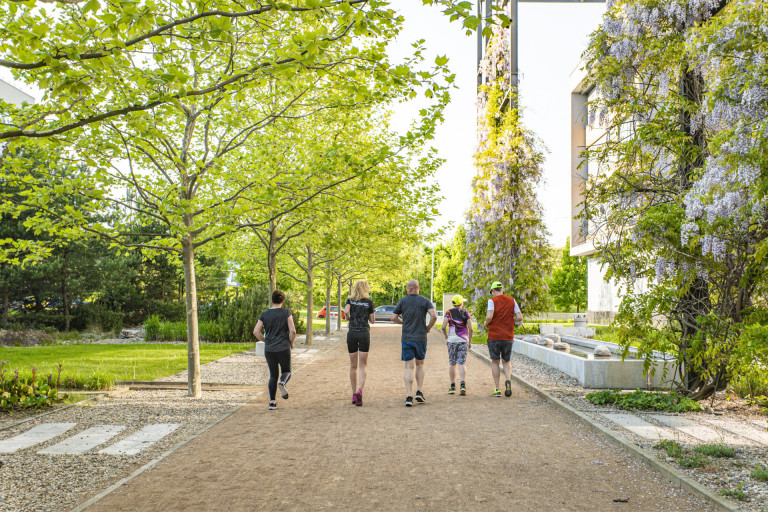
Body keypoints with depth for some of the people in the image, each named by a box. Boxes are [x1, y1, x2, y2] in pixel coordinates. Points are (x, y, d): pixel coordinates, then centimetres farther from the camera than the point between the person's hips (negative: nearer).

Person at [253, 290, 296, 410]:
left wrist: (265, 340, 12)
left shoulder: (264, 314, 3)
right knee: (286, 371, 16)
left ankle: (272, 402, 6)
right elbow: (292, 331, -12)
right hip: (283, 348, -2)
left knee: (273, 375, 14)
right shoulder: (287, 313, -5)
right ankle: (282, 383, -19)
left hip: (269, 349, 3)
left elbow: (256, 332, -2)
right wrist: (291, 342, 5)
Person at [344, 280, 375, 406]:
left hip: (352, 333, 2)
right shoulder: (369, 302, 2)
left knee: (353, 366, 11)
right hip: (364, 333, -2)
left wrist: (349, 319, 5)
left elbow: (346, 311, -14)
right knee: (362, 366, 0)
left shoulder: (350, 300, 5)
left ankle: (354, 394, 16)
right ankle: (360, 390, -21)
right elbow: (373, 320, 5)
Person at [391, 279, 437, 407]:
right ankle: (419, 392, 9)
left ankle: (408, 396, -9)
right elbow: (434, 316, -14)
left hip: (406, 338, 0)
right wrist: (428, 328, 2)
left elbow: (393, 318, 1)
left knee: (409, 367, 1)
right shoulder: (425, 301, -1)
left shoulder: (403, 301, 1)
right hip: (421, 338, 0)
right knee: (420, 364, 19)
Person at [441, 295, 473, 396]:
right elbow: (470, 328, -2)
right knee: (462, 363, -1)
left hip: (452, 340, 0)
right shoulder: (466, 313, 3)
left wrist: (446, 336, 10)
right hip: (463, 340, 0)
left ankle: (453, 386, 12)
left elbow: (443, 327, -8)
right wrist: (470, 341, 9)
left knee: (452, 363, 10)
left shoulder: (449, 312, 1)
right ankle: (462, 384, -18)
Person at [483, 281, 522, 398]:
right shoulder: (512, 300, 6)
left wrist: (486, 323, 2)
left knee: (495, 362, 8)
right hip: (508, 336, 3)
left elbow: (489, 316, -19)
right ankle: (508, 380, -12)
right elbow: (519, 317, 0)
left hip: (494, 336, -3)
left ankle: (497, 390, 5)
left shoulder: (492, 301, -5)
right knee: (506, 362, 15)